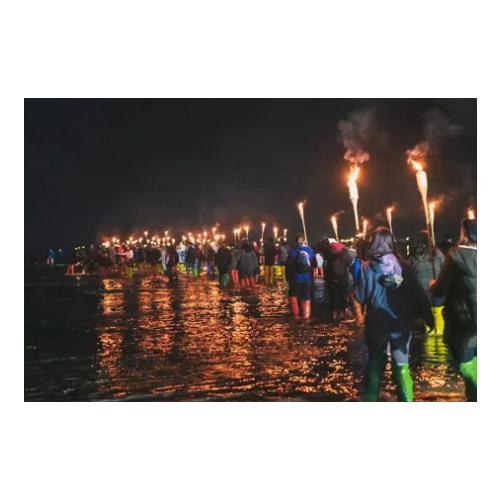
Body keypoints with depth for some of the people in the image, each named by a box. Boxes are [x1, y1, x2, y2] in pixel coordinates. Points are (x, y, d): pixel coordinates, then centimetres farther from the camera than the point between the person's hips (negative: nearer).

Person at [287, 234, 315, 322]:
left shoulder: (293, 251, -9)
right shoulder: (310, 250, -1)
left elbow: (289, 265, -10)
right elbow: (313, 265, 5)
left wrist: (288, 278, -3)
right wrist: (312, 276, 17)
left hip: (296, 278, -2)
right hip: (307, 278, 2)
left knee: (293, 296, 14)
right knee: (306, 298, 12)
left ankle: (296, 315, 7)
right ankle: (306, 317, 15)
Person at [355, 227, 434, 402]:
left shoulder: (367, 268, -9)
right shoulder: (403, 265, -6)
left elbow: (360, 297, -6)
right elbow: (418, 294, -6)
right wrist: (429, 317, 2)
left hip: (376, 324, 0)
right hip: (400, 324, 0)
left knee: (375, 364, 17)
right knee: (402, 367, 9)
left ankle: (371, 398, 27)